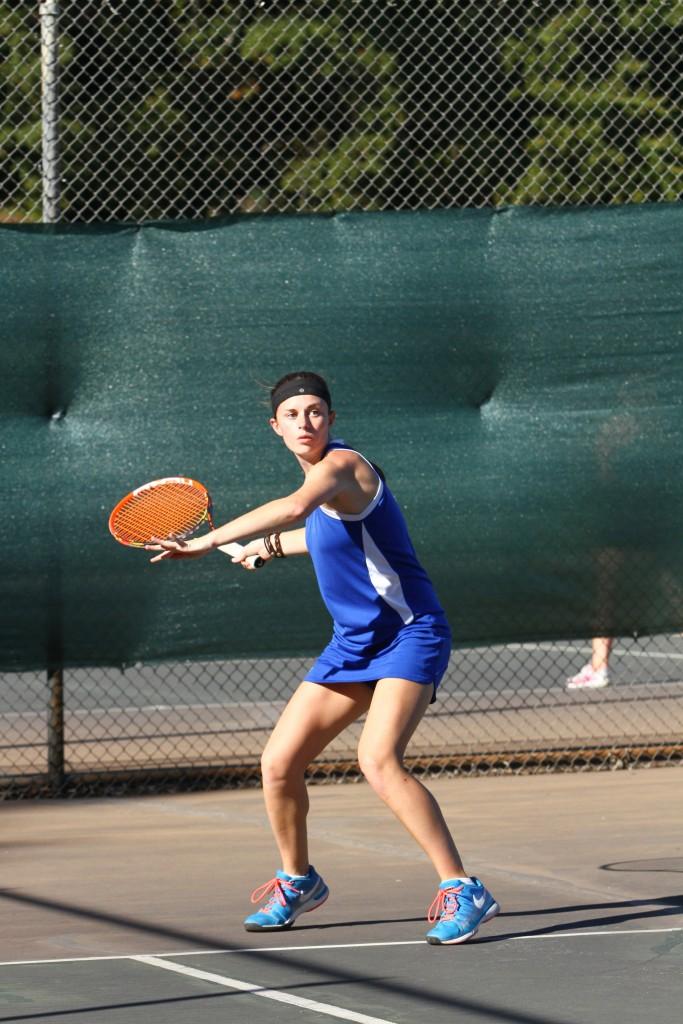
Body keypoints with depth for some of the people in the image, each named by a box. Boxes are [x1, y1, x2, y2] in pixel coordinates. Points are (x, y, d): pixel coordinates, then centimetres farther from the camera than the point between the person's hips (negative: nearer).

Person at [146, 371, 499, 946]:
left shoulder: (342, 464, -17)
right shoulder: (319, 476, 12)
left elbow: (295, 509, -40)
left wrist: (208, 542, -41)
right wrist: (272, 546, 34)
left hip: (409, 635, -9)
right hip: (353, 643, 9)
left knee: (379, 760, -29)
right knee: (279, 763, 5)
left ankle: (463, 892, -23)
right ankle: (297, 882, 29)